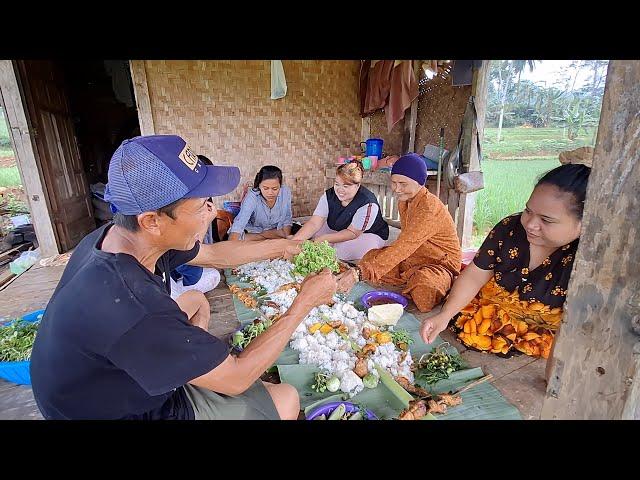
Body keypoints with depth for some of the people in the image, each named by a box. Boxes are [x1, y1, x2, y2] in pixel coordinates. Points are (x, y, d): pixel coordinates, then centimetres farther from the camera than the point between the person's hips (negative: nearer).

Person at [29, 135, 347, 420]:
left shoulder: (115, 235, -15)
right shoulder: (132, 306, -42)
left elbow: (212, 255, 1)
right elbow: (237, 379, -29)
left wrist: (280, 247, 6)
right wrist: (305, 302, -23)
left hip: (113, 374, 7)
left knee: (196, 301, 21)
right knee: (286, 399, -2)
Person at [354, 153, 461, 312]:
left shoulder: (430, 207, -26)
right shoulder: (403, 201, 3)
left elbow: (405, 245, -35)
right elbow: (405, 243, 7)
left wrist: (363, 272, -40)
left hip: (440, 264, -8)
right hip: (412, 260, 8)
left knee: (424, 283, -39)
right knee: (371, 256, -2)